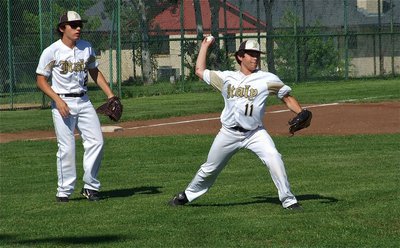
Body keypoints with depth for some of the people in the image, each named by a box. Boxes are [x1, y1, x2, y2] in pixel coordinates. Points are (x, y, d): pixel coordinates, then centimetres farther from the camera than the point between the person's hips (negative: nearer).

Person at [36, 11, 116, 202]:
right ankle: (64, 191, 3)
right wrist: (58, 100, -17)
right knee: (66, 147, -7)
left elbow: (95, 72, 19)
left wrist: (110, 95, 9)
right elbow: (41, 80, -5)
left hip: (84, 101, 5)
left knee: (96, 142, -4)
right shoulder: (52, 51, -7)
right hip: (62, 102, -5)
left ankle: (90, 186, 6)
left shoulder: (86, 48, 8)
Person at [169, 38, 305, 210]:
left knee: (273, 158, -24)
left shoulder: (267, 79, -1)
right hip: (229, 133, 2)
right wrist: (205, 46, 20)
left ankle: (288, 200, -16)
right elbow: (200, 71, 17)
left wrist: (301, 114, -16)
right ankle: (187, 195, 33)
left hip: (255, 133, -2)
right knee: (209, 169, 12)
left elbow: (287, 98, -1)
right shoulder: (227, 78, 7)